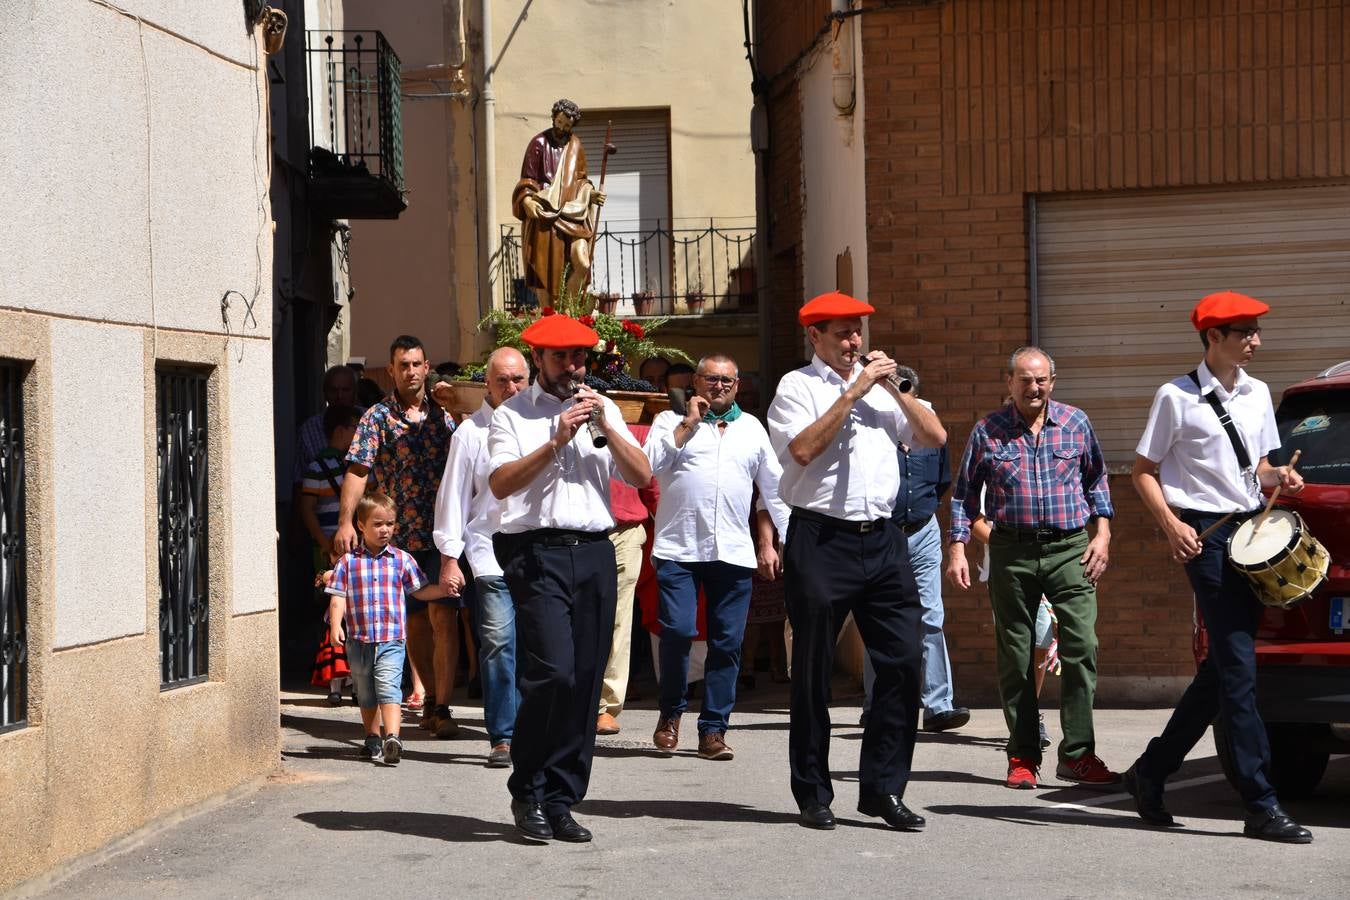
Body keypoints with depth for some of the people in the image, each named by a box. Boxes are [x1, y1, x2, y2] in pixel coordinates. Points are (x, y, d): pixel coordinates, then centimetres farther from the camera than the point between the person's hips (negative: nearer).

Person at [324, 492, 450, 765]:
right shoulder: (348, 561, 1)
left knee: (389, 688, -17)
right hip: (358, 640, 1)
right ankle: (372, 739, 29)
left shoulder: (401, 560, 5)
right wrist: (336, 625, -15)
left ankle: (392, 738, -26)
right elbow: (338, 597, -1)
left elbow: (419, 590, 12)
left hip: (391, 640, -1)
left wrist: (444, 589, -3)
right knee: (365, 694, 14)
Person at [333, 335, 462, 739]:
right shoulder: (377, 418, 3)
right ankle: (434, 696, 25)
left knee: (443, 617, -11)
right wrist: (346, 521, -18)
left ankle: (441, 708, -9)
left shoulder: (444, 414, 8)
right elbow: (357, 471, -6)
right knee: (414, 622, 10)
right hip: (399, 536, 1)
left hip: (442, 534, -1)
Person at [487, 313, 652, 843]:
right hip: (539, 552, -4)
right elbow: (500, 483, -8)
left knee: (585, 681, 2)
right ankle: (527, 792, 0)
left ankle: (561, 800, 10)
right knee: (552, 672, -17)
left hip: (595, 553, 5)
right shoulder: (512, 414, 7)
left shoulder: (604, 410, 19)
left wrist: (605, 426, -4)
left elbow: (641, 476, 9)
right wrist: (556, 440, -13)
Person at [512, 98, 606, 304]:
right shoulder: (539, 143, 0)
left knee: (582, 264, -13)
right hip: (545, 214, -3)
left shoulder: (575, 145, 13)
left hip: (572, 212, 3)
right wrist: (527, 200, -20)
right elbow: (527, 180, -1)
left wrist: (591, 194, 1)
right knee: (545, 270, -3)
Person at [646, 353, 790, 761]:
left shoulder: (752, 428, 18)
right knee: (678, 631, -13)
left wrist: (770, 544, 15)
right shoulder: (671, 421, 10)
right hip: (678, 548, -3)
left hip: (734, 554, 3)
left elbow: (772, 490, 21)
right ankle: (670, 714, 9)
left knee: (727, 642, 0)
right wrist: (688, 423, -5)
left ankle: (713, 729, 7)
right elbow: (651, 462, -8)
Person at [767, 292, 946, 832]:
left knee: (903, 662, -1)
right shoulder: (798, 386, 1)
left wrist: (893, 388, 1)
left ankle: (883, 788, 8)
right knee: (814, 670, 3)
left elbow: (935, 436, 10)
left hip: (882, 540, 5)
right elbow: (803, 449, -16)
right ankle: (813, 794, 13)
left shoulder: (881, 386, 18)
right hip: (822, 540, -5)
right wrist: (854, 392, -12)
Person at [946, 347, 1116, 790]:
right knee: (1015, 657, 4)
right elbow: (964, 492, 9)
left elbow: (1095, 480, 16)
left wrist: (1102, 533, 6)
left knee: (1081, 647, -10)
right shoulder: (988, 430, 4)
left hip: (1070, 549, 0)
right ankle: (1023, 756, 13)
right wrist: (958, 548, 1)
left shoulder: (1076, 423, 6)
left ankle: (1078, 753, -4)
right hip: (1012, 551, 0)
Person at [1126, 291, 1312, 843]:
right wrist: (1171, 525, -15)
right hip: (1205, 533, -7)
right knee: (1237, 665, -11)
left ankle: (1152, 771, 23)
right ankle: (1261, 806, -11)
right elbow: (1144, 471, -2)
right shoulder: (1177, 397, -5)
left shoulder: (1258, 395, 14)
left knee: (1224, 666, 9)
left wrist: (1278, 478, 1)